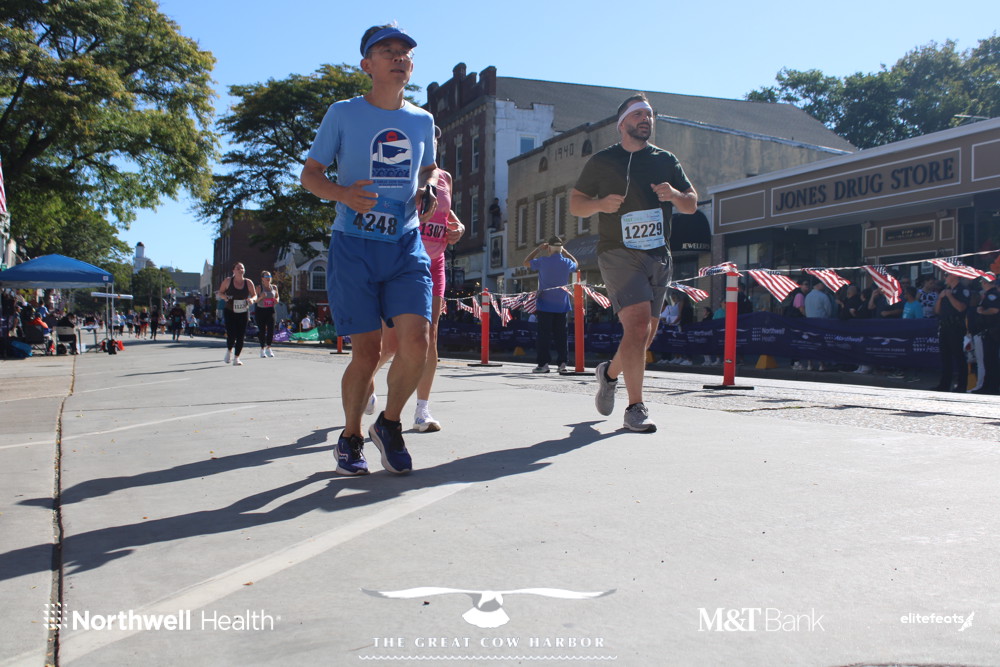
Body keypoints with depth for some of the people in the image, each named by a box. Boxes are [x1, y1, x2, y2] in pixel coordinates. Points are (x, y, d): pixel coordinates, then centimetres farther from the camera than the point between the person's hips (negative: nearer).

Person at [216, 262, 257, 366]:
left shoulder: (248, 282, 0)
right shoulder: (228, 281, -3)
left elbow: (255, 295, 8)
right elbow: (220, 292, 7)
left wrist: (252, 299, -15)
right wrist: (223, 296, -16)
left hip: (243, 313, 2)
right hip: (229, 313, -2)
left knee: (241, 336, -1)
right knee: (231, 336, -10)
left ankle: (236, 358, 12)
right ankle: (229, 351, 24)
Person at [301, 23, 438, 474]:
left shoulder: (422, 120, 12)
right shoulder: (343, 114, 3)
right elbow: (310, 174, 6)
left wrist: (430, 189, 4)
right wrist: (342, 194, -16)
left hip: (406, 246, 3)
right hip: (353, 247, -2)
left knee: (416, 339, -15)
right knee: (367, 352, -3)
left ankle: (389, 425, 11)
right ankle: (350, 438, 21)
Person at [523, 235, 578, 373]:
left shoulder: (543, 261, -11)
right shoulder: (567, 263, -1)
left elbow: (526, 262, 6)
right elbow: (575, 263, 25)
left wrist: (539, 249, 9)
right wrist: (565, 251, 23)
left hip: (545, 304, -3)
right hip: (562, 305, 3)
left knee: (544, 334, -1)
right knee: (560, 334, 8)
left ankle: (543, 363, -4)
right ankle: (562, 363, 7)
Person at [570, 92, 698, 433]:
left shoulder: (666, 160, 13)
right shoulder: (602, 161, 4)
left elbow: (692, 205, 12)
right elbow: (574, 204, 5)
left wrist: (674, 194, -11)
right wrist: (600, 203, -16)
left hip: (659, 255, 5)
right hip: (619, 254, -5)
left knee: (645, 334, 11)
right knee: (638, 325, -20)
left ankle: (609, 372, 39)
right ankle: (635, 408, -14)